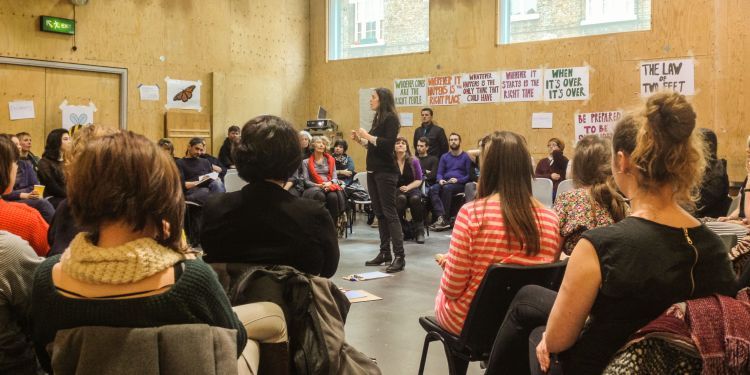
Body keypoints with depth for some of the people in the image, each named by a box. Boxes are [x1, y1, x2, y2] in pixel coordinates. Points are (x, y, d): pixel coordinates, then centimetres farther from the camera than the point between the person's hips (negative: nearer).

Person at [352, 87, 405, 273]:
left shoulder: (391, 119, -10)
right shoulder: (377, 119, 15)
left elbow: (388, 144, -21)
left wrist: (368, 136, -17)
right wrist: (359, 140, 7)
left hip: (386, 172, -9)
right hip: (373, 171, 9)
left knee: (390, 213, -10)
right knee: (379, 213, 11)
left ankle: (399, 257, -8)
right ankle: (384, 253, 18)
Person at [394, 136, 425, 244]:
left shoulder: (413, 161, 3)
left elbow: (419, 180, 5)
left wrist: (408, 187, -10)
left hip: (412, 189, 1)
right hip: (396, 190, -1)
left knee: (415, 198, -32)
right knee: (401, 198, -35)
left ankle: (419, 230, -15)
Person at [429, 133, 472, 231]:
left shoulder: (466, 156, 4)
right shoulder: (444, 157, 17)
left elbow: (469, 175, -1)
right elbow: (439, 173, 12)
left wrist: (457, 180, -16)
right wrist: (440, 180, -10)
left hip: (459, 184, -4)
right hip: (445, 183, 4)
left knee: (447, 188, -37)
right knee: (432, 189, -28)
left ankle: (445, 218, -32)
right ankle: (441, 217, -42)